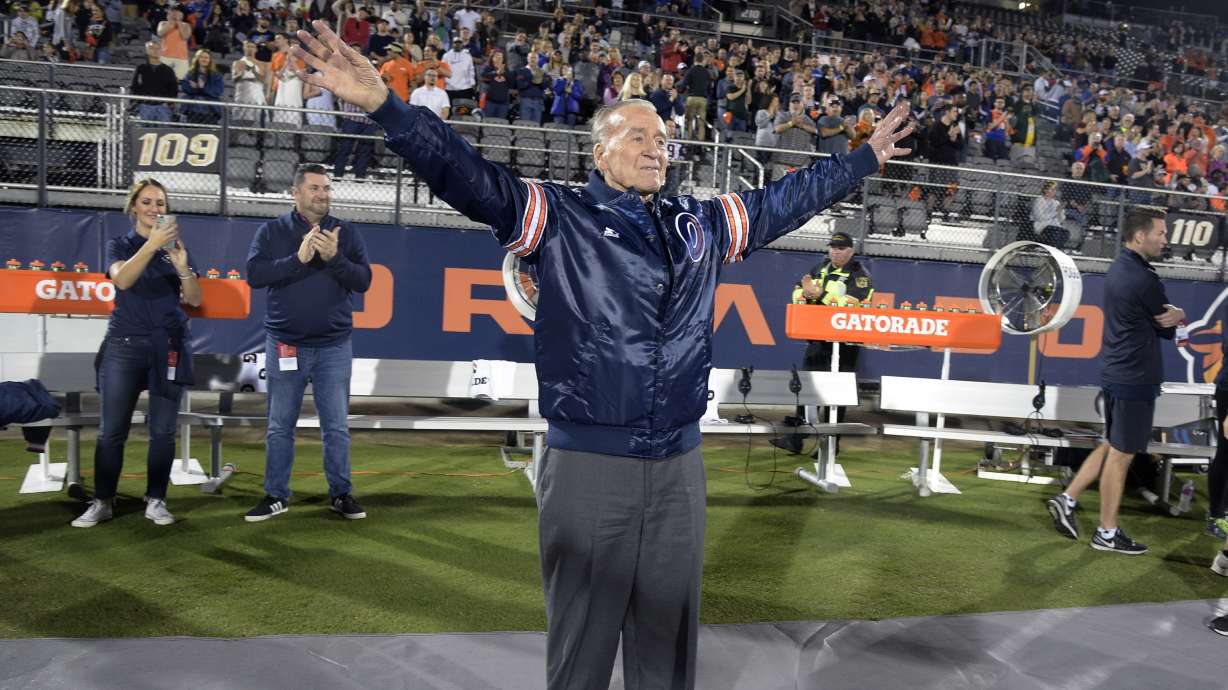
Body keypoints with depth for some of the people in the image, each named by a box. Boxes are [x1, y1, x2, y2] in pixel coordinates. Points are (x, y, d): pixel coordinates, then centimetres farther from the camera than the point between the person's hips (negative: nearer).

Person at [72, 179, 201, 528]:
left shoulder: (176, 245, 10)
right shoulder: (119, 244, 5)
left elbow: (195, 299, 2)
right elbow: (122, 279, -17)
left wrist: (182, 267, -16)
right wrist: (152, 244, -29)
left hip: (169, 345, 1)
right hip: (125, 344, -1)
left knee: (163, 430, 1)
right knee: (112, 429, -2)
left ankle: (155, 500, 9)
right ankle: (102, 502, 6)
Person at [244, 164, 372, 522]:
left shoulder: (346, 233, 5)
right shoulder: (272, 231, 2)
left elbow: (363, 280, -3)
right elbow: (255, 274, -10)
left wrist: (334, 258, -19)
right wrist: (299, 258, -21)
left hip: (334, 347, 1)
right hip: (284, 344, 0)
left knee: (336, 427, 6)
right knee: (280, 426, 8)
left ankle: (340, 494, 17)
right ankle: (276, 496, 19)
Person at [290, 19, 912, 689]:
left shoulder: (702, 224, 13)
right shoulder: (560, 217, -2)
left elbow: (783, 200, 24)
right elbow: (469, 177, -12)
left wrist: (866, 157, 31)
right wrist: (386, 104, -25)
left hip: (679, 466, 5)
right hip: (587, 465, -4)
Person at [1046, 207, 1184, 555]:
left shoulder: (1118, 268, 10)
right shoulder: (1143, 279, -20)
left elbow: (1162, 317, 11)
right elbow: (1169, 329, -9)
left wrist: (1174, 314, -9)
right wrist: (1176, 317, 11)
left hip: (1116, 373, 9)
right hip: (1135, 379, -9)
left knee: (1111, 446, 19)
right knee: (1121, 454, 2)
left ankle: (1068, 499, 19)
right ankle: (1107, 533, 13)